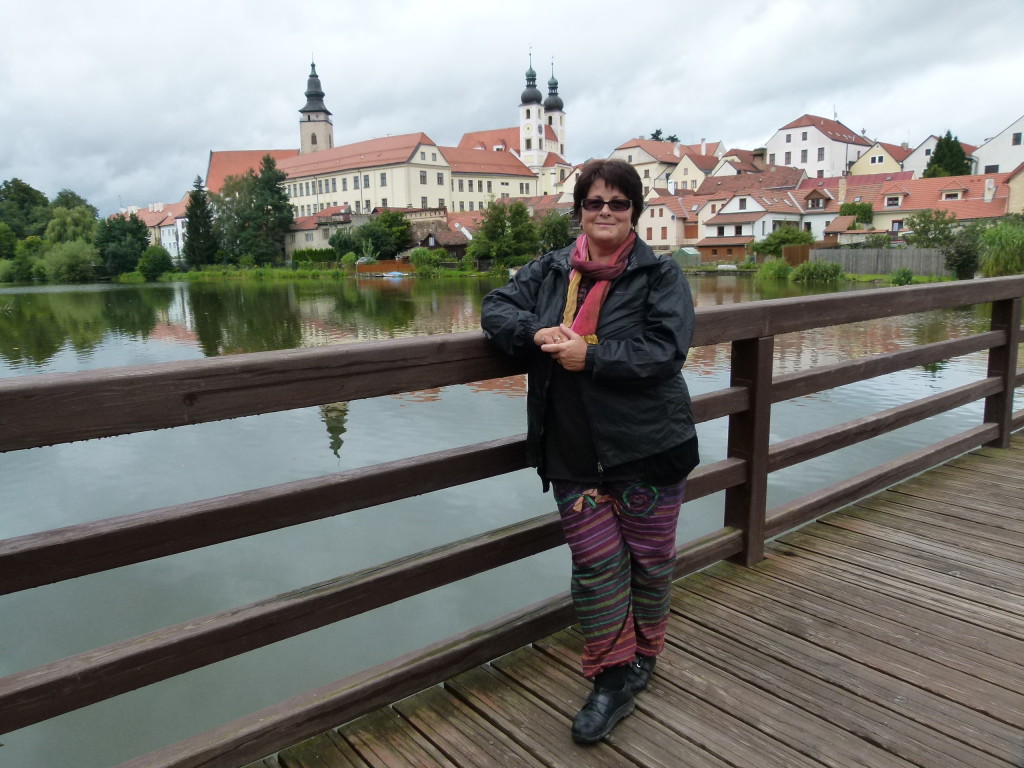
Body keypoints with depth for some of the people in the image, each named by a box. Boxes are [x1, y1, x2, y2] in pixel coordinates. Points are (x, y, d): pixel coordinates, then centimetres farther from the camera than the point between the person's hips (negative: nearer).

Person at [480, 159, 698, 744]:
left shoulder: (661, 274, -4)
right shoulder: (550, 271, 9)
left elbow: (664, 350, -16)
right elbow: (496, 308, 5)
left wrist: (589, 357, -23)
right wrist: (537, 331, -15)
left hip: (647, 449, -2)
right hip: (574, 454, 3)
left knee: (649, 557, 13)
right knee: (596, 564, 7)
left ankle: (643, 655, 38)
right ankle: (614, 679, 23)